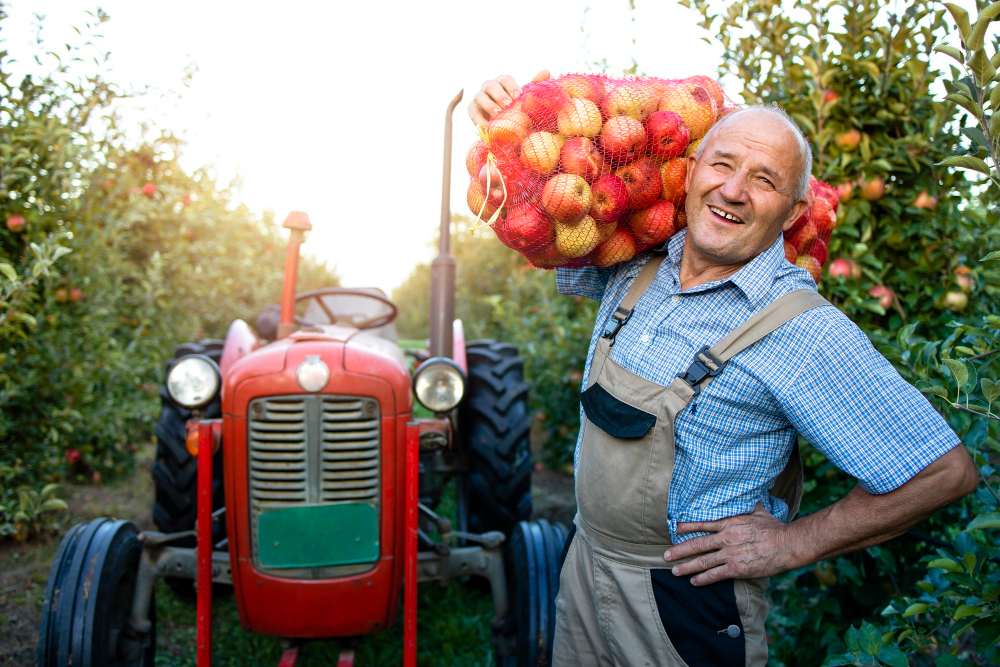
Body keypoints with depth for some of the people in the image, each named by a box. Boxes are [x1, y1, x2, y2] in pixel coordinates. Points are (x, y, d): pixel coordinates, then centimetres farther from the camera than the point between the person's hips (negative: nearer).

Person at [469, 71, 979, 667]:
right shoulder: (634, 265, -3)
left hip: (687, 600, -5)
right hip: (585, 566, 6)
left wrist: (793, 544, -15)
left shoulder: (804, 331, -21)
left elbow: (946, 470, -18)